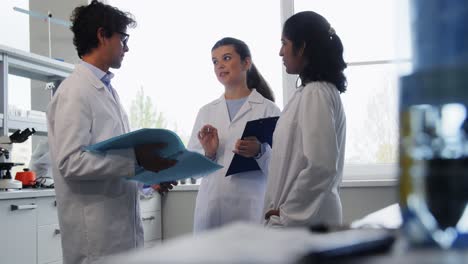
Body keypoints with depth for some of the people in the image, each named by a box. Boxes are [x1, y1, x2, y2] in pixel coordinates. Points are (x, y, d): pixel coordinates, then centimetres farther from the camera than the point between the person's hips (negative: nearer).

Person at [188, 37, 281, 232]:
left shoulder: (268, 109, 2)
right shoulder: (206, 112, 15)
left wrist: (259, 152, -21)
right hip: (211, 208, 3)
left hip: (251, 208, -3)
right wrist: (207, 154, -7)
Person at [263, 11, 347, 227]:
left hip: (303, 220, -10)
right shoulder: (314, 91, 14)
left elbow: (321, 166, -22)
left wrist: (285, 215, -14)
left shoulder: (314, 94, -15)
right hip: (304, 217, 10)